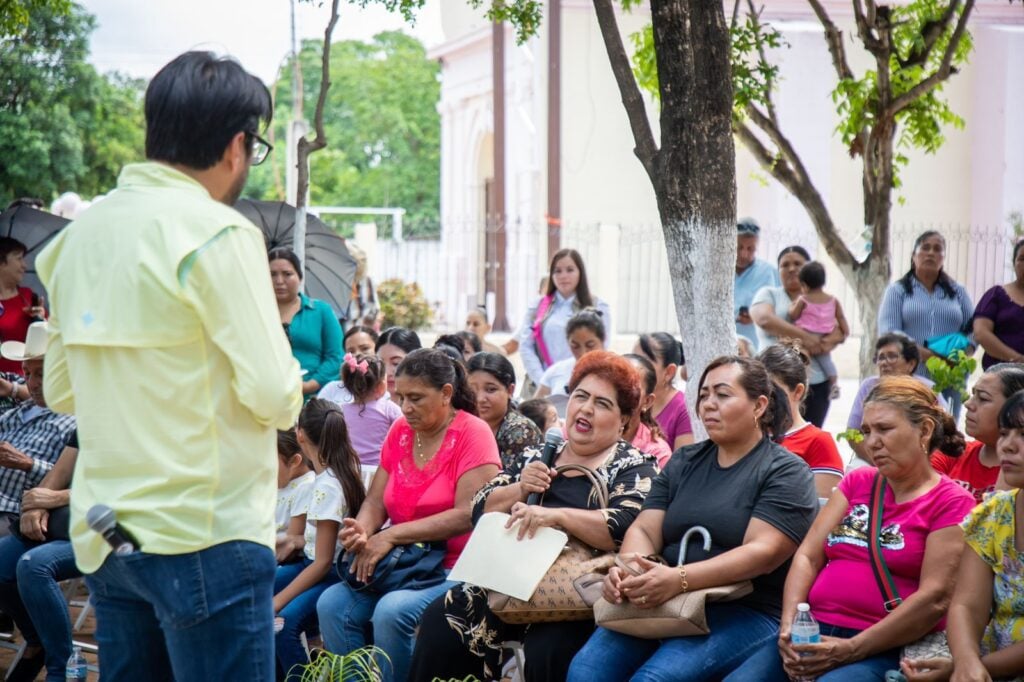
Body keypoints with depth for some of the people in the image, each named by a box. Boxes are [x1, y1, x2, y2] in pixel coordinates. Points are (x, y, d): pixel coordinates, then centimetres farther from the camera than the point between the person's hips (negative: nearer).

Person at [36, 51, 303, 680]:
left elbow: (61, 392, 14)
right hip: (206, 534, -7)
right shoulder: (215, 232, -13)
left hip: (104, 535, 7)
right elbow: (274, 397, -15)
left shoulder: (80, 235, 8)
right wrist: (289, 392, 6)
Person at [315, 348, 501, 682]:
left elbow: (467, 515, -19)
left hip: (455, 569, -6)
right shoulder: (400, 431, 9)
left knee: (392, 611, -31)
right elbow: (376, 500, 8)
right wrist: (362, 531, -16)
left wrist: (391, 536, -20)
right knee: (332, 604, -17)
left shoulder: (473, 433, -10)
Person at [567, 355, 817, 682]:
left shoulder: (786, 472, 1)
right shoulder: (683, 462, 20)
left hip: (745, 613, -5)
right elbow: (644, 529, 11)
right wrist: (626, 569, -14)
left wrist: (680, 579, -27)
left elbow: (763, 552, -13)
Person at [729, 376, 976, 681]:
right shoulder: (857, 482, 19)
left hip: (884, 647, -5)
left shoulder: (951, 504, 1)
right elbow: (808, 555, 12)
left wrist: (852, 650, -17)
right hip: (813, 633, 5)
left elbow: (935, 598, -10)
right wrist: (789, 625, -6)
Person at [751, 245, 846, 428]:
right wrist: (804, 336, -17)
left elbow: (841, 330, 12)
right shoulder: (769, 294, 9)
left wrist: (830, 341, -13)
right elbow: (764, 319, -11)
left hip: (816, 383, 4)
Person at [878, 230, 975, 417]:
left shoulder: (958, 291, 18)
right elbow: (889, 331, -4)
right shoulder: (898, 290, 8)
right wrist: (922, 353, -18)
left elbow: (973, 329, 13)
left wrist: (965, 354, -9)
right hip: (909, 377, -2)